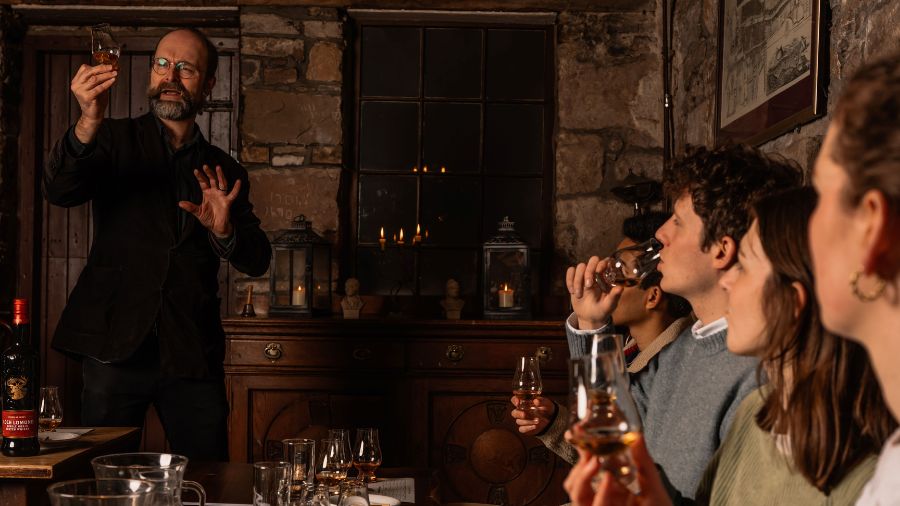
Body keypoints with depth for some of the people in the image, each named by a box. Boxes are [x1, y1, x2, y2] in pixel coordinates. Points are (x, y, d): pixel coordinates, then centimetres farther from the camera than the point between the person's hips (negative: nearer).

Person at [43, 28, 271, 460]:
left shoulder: (224, 172, 14)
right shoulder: (115, 140, 8)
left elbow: (257, 262, 8)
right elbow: (58, 192, -11)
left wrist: (224, 230, -14)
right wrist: (88, 124, -29)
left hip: (193, 356, 2)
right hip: (116, 345, -2)